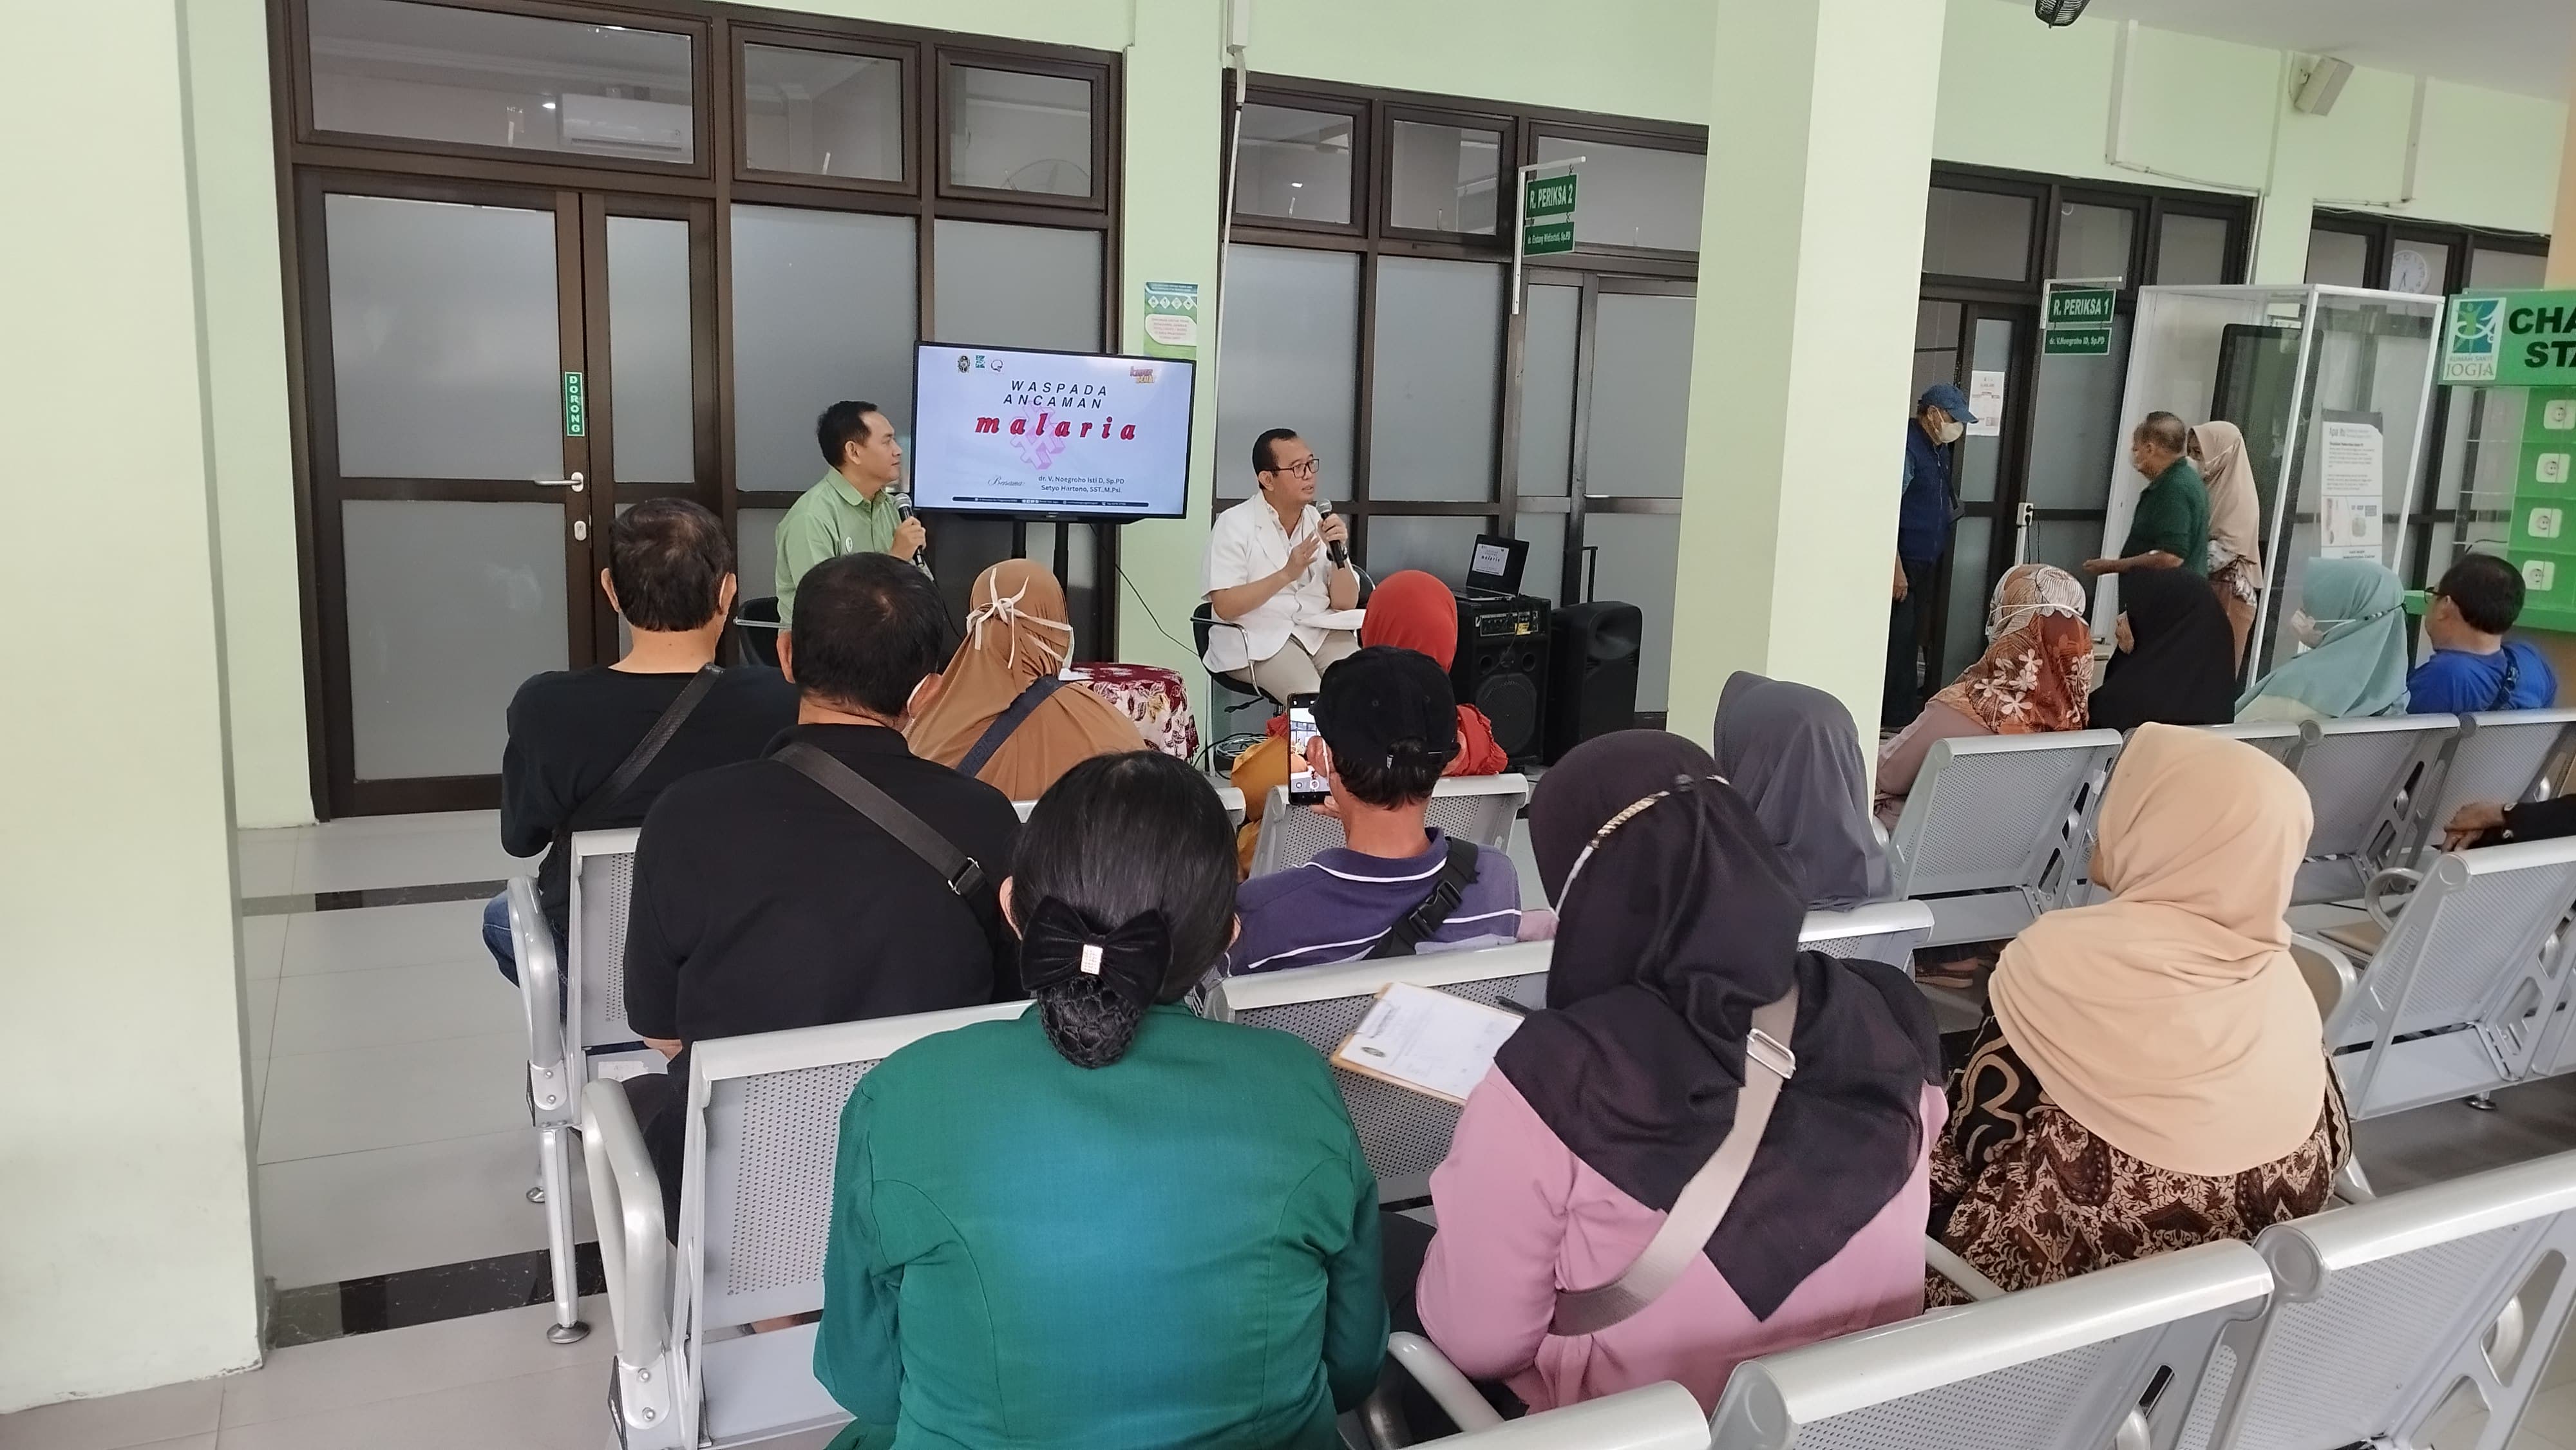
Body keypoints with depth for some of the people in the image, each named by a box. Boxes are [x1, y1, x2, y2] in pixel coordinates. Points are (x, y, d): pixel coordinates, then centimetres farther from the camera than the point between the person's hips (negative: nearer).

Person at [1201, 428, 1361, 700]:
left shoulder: (1321, 523, 11)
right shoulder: (1234, 524, -3)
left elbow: (1346, 603, 9)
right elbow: (1224, 607, -12)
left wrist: (1339, 552, -9)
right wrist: (1286, 575, -21)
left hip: (1321, 630, 5)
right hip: (1258, 637, -4)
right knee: (1313, 698, -30)